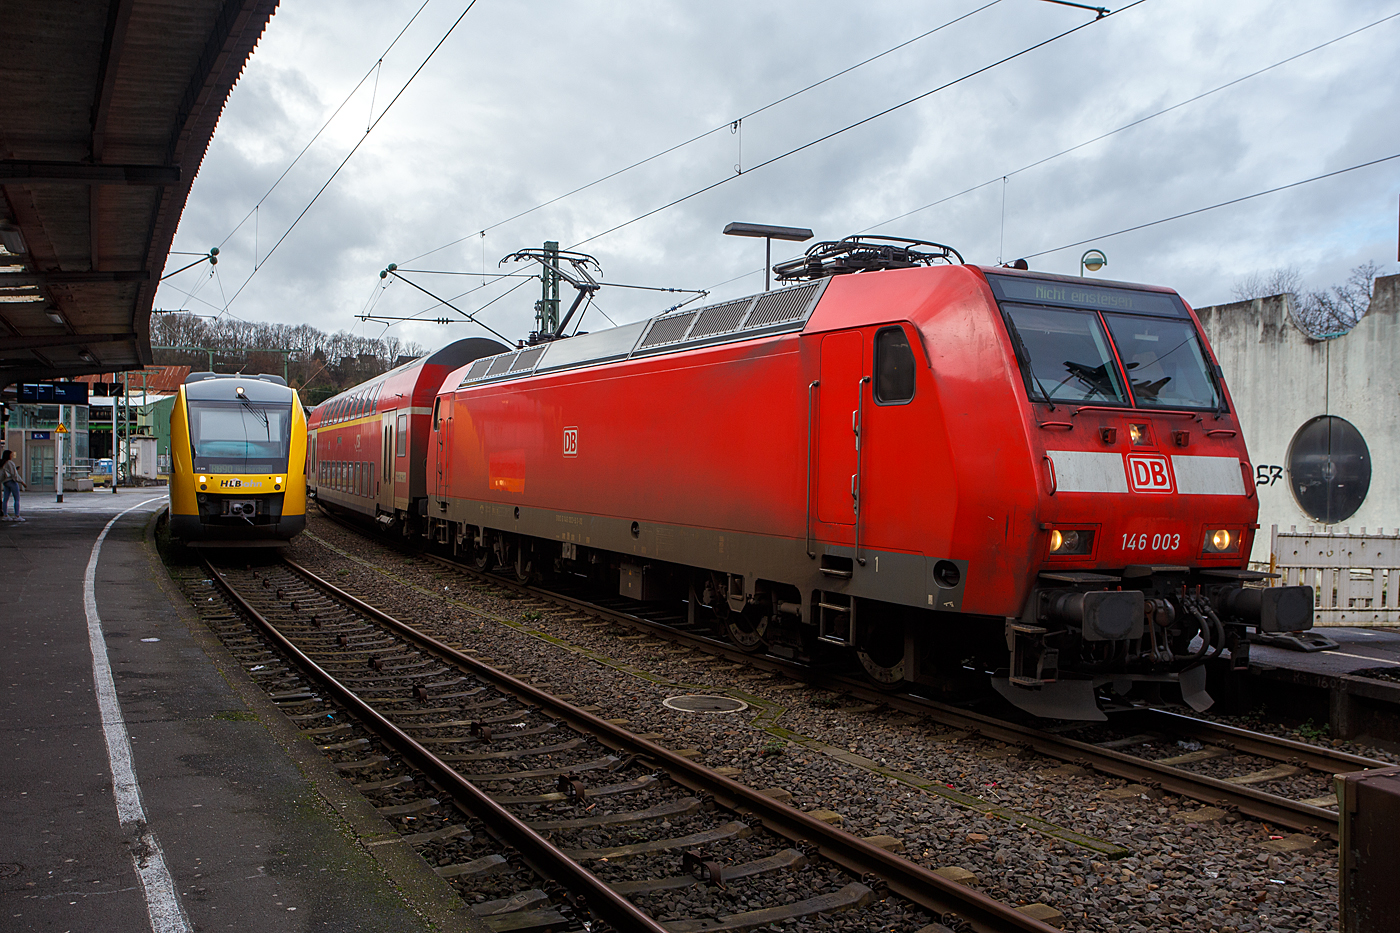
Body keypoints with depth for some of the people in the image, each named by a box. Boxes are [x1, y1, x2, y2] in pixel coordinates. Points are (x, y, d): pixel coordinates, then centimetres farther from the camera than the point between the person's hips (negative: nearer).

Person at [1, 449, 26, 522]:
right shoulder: (10, 463, -10)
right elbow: (14, 475, -14)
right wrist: (22, 482, -10)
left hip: (5, 482, 8)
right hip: (12, 481, -8)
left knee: (5, 499, 6)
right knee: (17, 499, -6)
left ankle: (5, 516, 5)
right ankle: (17, 516, -10)